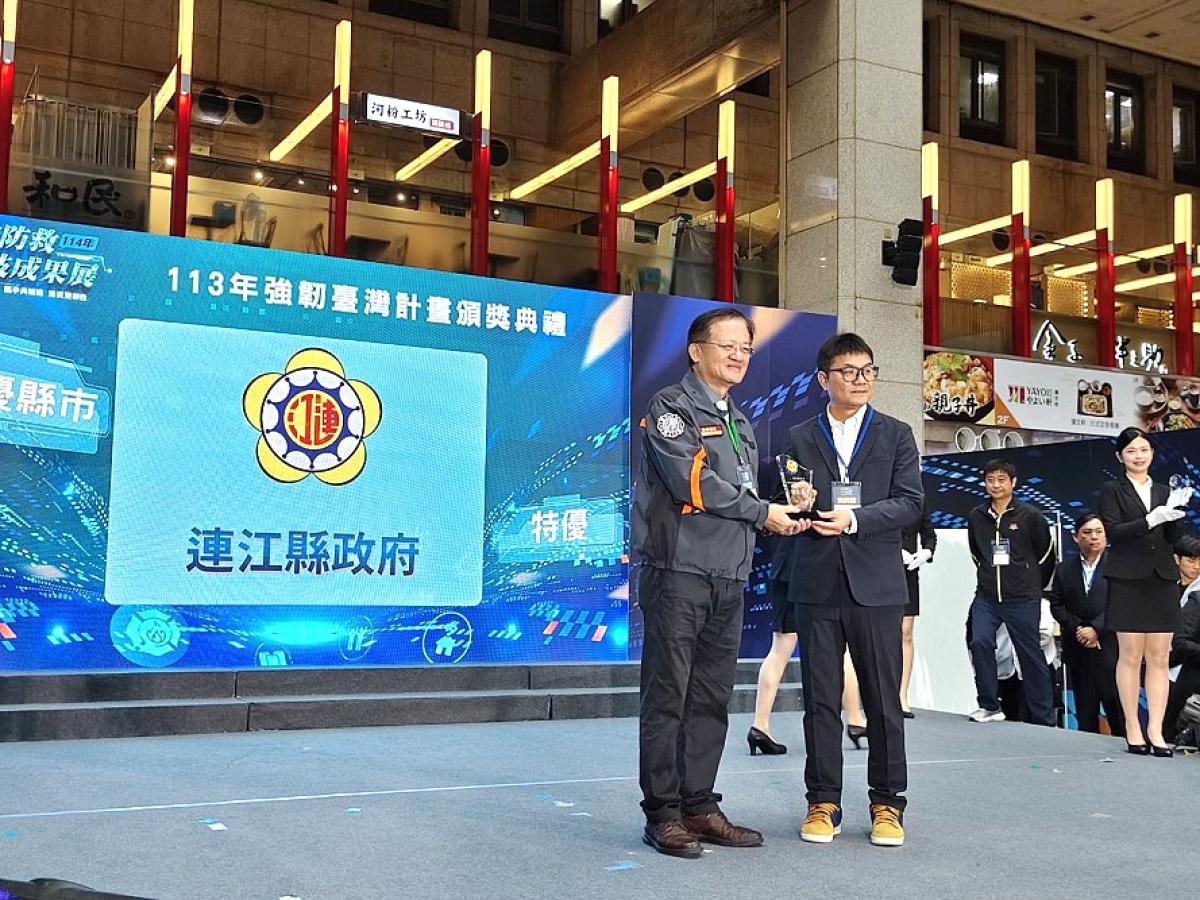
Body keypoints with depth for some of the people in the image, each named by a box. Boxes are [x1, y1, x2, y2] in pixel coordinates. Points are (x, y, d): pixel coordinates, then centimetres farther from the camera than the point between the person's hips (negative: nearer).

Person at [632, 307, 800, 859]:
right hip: (679, 572, -8)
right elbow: (693, 483, -14)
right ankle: (663, 814, 3)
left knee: (711, 699, 9)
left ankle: (700, 807, 17)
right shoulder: (672, 406, -2)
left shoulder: (741, 423, 23)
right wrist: (762, 512, -7)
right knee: (667, 698, -3)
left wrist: (787, 507, 3)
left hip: (729, 578, 8)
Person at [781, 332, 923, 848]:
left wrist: (854, 519, -14)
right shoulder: (800, 439, 12)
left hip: (875, 584, -1)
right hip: (817, 585, 1)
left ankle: (888, 804, 13)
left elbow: (910, 502, -1)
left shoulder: (895, 436, 9)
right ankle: (823, 803, 13)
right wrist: (797, 512, -12)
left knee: (883, 698, 3)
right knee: (821, 698, 5)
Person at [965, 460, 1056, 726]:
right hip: (986, 597, 2)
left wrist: (1031, 587, 13)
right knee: (980, 642, -17)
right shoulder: (976, 516, 3)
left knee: (1031, 655, 3)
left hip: (1023, 601, -2)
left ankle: (1043, 718, 13)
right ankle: (990, 706, -3)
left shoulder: (1030, 515, -4)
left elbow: (1046, 554, 6)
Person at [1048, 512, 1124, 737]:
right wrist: (1077, 628, -7)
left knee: (1116, 704, -4)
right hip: (1077, 649, 3)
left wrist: (1096, 629, -13)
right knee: (1085, 708, 6)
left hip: (1109, 645, -3)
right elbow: (1056, 605, 7)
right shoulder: (1064, 569, 12)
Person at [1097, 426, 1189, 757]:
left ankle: (1155, 730, 2)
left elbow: (1172, 538, 9)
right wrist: (1150, 521, -22)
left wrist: (1174, 512, -10)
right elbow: (1113, 531, -9)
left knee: (1159, 659, 1)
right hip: (1128, 581, -4)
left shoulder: (1163, 491, 15)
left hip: (1162, 581, 4)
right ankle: (1132, 729, 5)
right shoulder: (1112, 490, 3)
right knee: (1130, 656, -1)